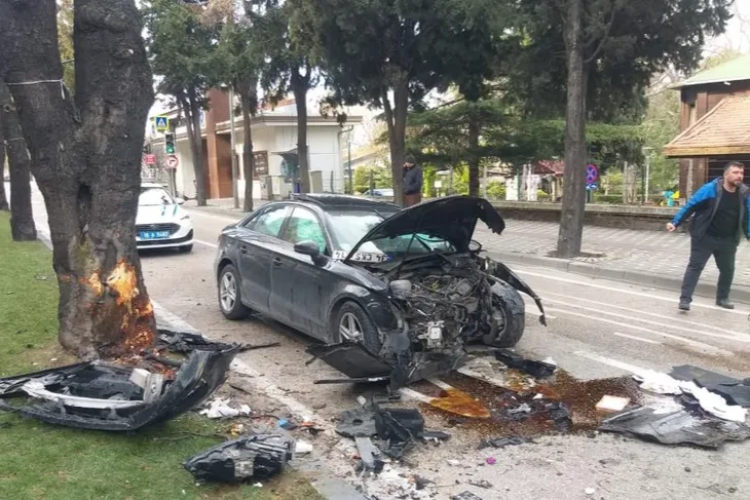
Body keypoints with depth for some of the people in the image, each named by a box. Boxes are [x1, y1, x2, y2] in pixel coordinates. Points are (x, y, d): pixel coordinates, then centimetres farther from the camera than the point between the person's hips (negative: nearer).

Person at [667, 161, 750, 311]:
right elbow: (690, 206, -13)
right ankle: (685, 299, -5)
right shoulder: (710, 189, -15)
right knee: (695, 266, -5)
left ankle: (722, 298, 33)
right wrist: (675, 223, -18)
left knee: (727, 269, 14)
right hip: (705, 237, -5)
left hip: (727, 241, 5)